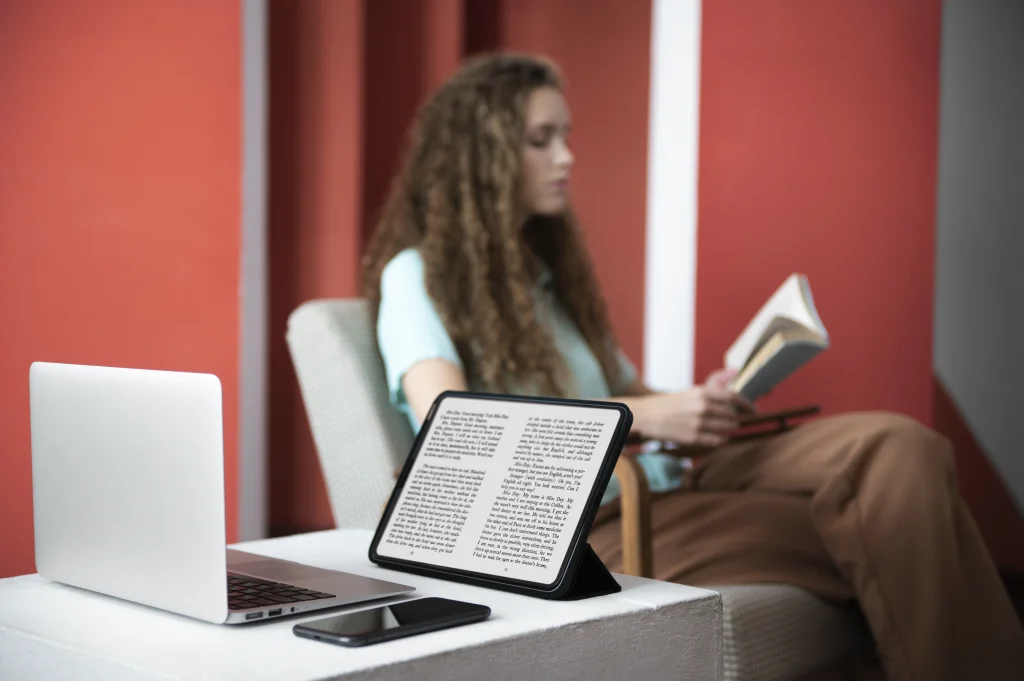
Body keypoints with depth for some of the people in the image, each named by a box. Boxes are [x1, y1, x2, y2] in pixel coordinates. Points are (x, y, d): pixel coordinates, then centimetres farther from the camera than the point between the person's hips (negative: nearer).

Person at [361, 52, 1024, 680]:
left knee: (896, 446, -19)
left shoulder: (547, 265, 25)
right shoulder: (419, 275, 0)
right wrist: (641, 417, -22)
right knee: (869, 533, -24)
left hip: (657, 483, 7)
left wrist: (699, 404, -1)